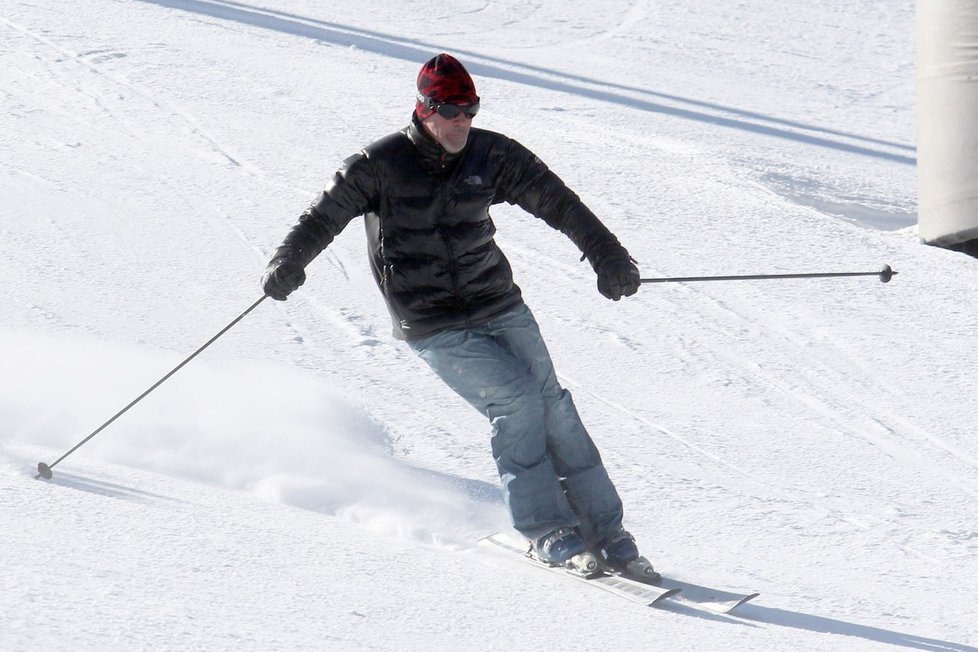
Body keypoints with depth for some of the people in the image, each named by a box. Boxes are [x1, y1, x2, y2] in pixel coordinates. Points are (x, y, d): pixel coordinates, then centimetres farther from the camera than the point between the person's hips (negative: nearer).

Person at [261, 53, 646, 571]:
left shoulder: (491, 155, 0)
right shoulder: (381, 165, -8)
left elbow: (557, 202, 5)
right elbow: (325, 215, -3)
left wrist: (607, 255, 1)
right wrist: (288, 263, -18)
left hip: (499, 308, 4)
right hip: (434, 328, -4)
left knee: (552, 406, -4)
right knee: (516, 401, -19)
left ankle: (603, 528, 4)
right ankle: (545, 529, -11)